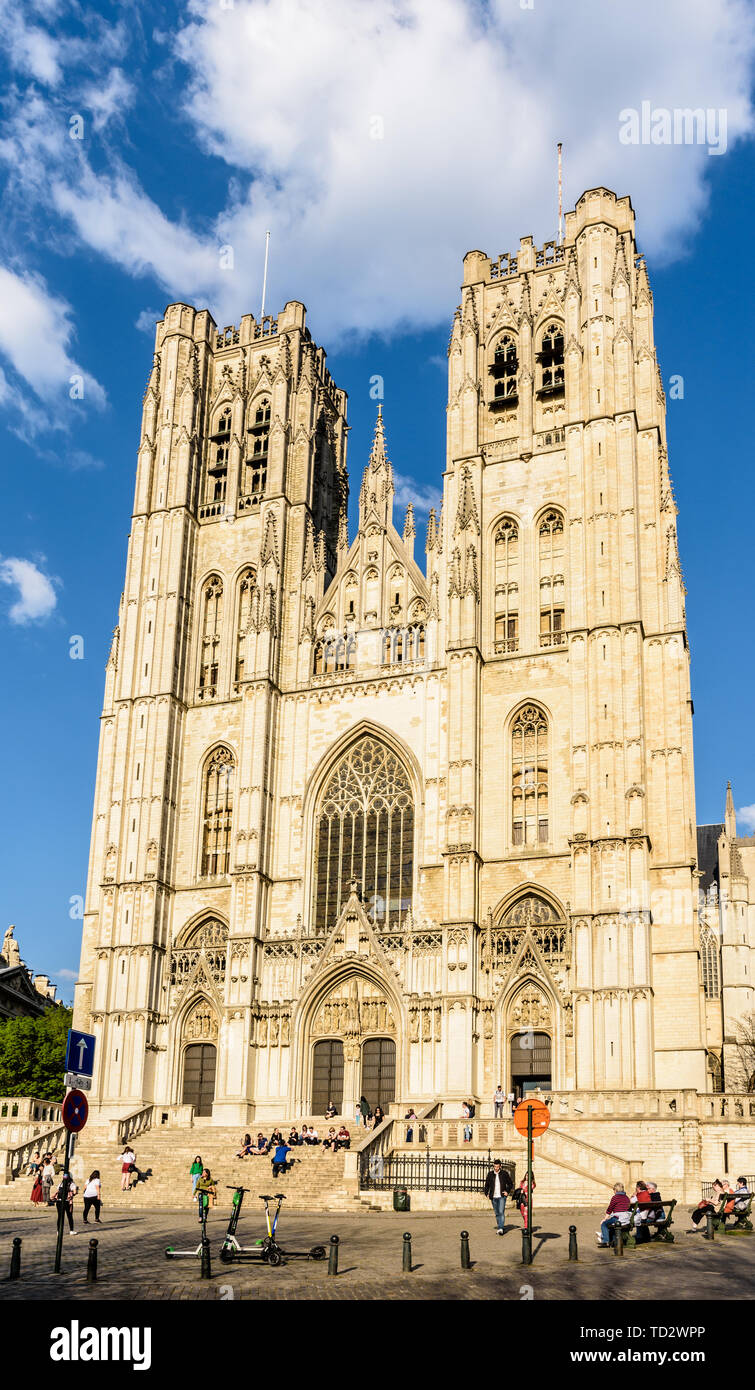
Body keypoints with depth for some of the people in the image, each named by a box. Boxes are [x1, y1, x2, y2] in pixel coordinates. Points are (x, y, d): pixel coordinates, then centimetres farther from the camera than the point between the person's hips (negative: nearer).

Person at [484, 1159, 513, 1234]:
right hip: (493, 1197, 3)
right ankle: (498, 1227, 21)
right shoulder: (490, 1174, 6)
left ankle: (500, 1229, -19)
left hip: (502, 1196, -3)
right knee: (497, 1213, 9)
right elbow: (487, 1185, 14)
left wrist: (507, 1191, -3)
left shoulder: (504, 1173, 1)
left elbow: (510, 1184, 10)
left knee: (501, 1212, -15)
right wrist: (486, 1193, 1)